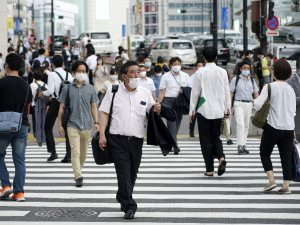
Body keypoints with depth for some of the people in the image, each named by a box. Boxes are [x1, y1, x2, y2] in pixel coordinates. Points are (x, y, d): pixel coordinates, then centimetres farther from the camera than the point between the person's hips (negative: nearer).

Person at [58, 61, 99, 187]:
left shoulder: (90, 89, 7)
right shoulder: (68, 88, 2)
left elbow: (93, 107, 10)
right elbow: (61, 108, 5)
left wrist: (96, 122, -2)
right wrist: (60, 125, 1)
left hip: (87, 125, 3)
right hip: (73, 125, -3)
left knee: (83, 153, 12)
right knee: (75, 152, -13)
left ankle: (78, 171, 32)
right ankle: (78, 177, -14)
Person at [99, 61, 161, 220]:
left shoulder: (145, 93, 8)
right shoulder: (113, 91, 1)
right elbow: (104, 113, 1)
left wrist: (156, 110, -11)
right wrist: (102, 135, -8)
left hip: (137, 139, 3)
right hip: (118, 139, -3)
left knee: (132, 173, 11)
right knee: (123, 172, -9)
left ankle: (122, 199, 32)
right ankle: (129, 206, -10)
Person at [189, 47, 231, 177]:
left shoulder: (200, 73, -8)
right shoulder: (222, 72, 0)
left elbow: (195, 92, -4)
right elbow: (226, 91, 5)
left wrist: (192, 110, 5)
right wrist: (227, 108, 15)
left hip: (204, 110, -3)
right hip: (218, 111, 3)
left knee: (205, 138, 6)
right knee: (216, 137, 16)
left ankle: (209, 169, 4)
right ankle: (221, 156, -12)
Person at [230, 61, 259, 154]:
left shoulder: (252, 80, 12)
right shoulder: (236, 79, 1)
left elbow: (256, 93, 15)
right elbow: (231, 93, 1)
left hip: (249, 104, 4)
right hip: (239, 103, -4)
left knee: (246, 125, 8)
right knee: (240, 124, -16)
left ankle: (244, 146, 16)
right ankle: (240, 146, -20)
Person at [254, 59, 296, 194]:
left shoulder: (269, 87, -9)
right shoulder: (291, 89, 7)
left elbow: (258, 104, -17)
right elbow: (293, 110, 11)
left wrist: (255, 101, 3)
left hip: (273, 126, -4)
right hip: (289, 127, 4)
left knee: (265, 153, 12)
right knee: (286, 157, 7)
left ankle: (271, 180, -1)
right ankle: (286, 186, 2)